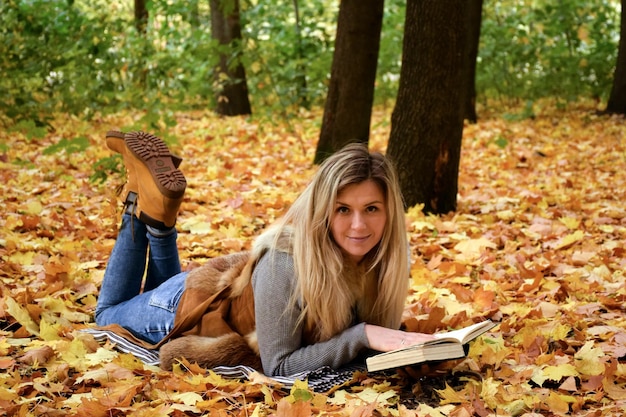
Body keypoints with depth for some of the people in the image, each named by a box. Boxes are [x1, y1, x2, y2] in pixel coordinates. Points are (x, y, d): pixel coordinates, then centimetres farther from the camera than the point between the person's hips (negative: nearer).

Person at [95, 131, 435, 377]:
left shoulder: (379, 257, -26)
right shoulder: (287, 260, -42)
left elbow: (378, 326, -11)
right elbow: (278, 365, -38)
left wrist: (400, 341, -32)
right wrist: (362, 336, -47)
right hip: (198, 303, -5)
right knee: (110, 314, 26)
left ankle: (159, 221, 24)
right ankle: (143, 205, 19)